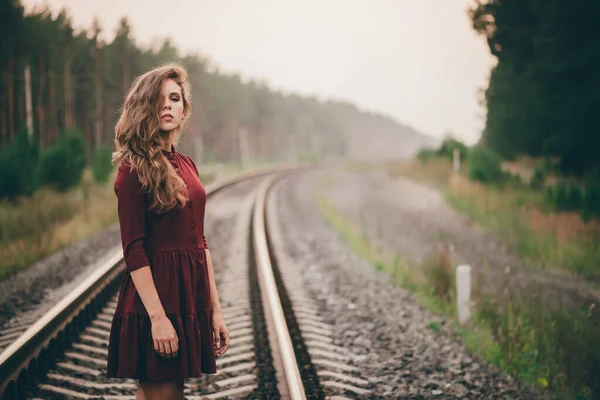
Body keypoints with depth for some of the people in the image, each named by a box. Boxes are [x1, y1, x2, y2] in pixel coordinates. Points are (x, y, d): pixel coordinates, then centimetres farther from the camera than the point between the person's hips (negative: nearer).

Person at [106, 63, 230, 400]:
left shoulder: (187, 165, 13)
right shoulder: (135, 169, -8)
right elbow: (133, 249, -14)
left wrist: (215, 309, 12)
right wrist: (157, 316, -20)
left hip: (191, 296, 7)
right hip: (158, 293, -7)